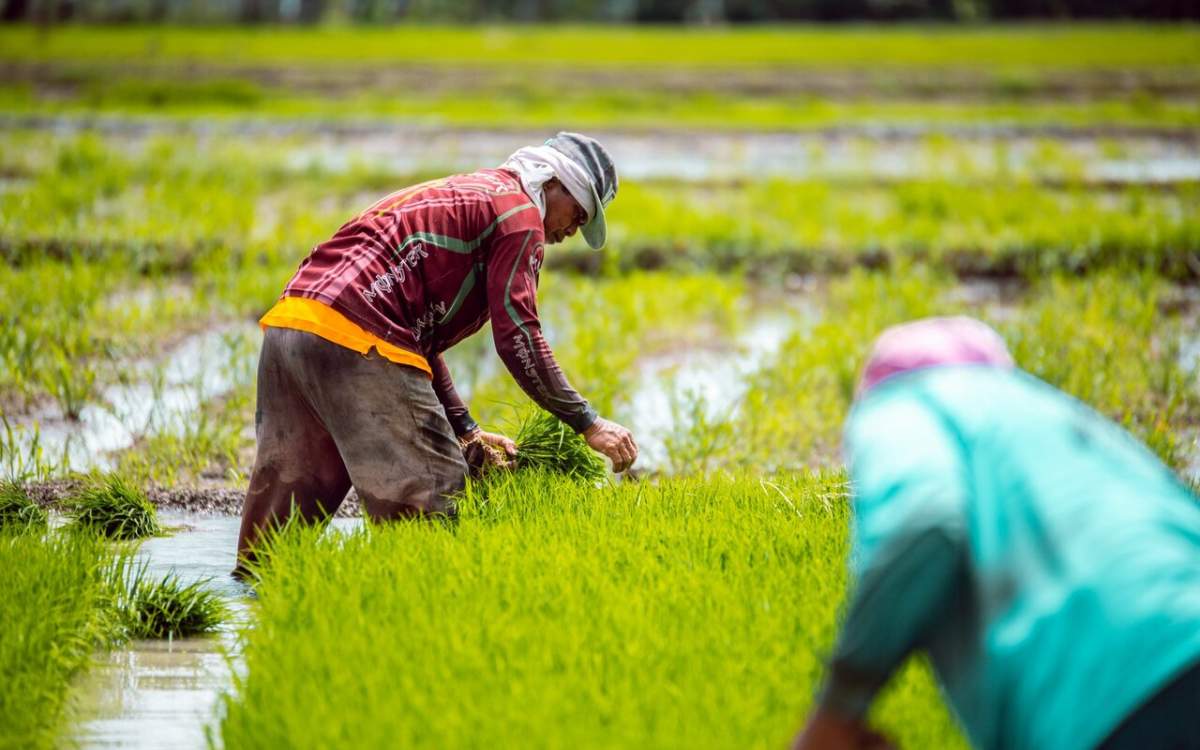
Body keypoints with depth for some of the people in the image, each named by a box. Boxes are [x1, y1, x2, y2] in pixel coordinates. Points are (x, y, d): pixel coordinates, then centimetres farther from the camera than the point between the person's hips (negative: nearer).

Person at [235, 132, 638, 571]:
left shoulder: (457, 195, 32)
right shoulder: (519, 210, 4)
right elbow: (517, 337, -4)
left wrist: (464, 431, 27)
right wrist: (588, 424, 2)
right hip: (355, 341, -10)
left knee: (285, 496, 16)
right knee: (430, 499, -6)